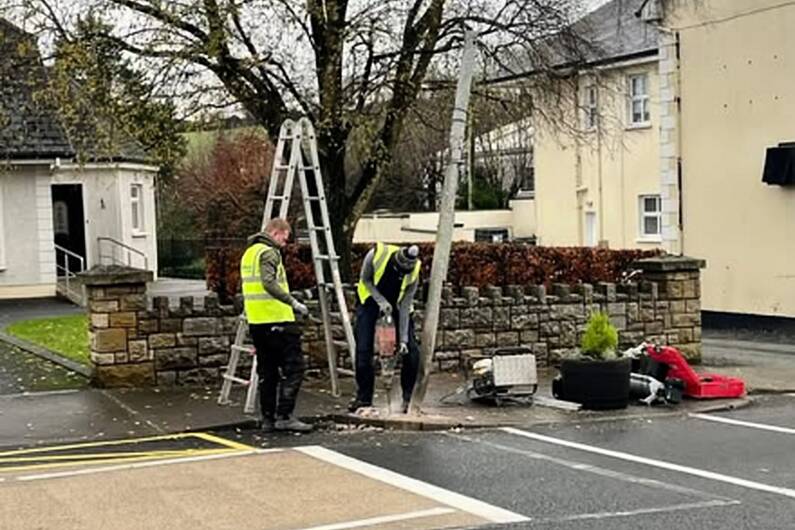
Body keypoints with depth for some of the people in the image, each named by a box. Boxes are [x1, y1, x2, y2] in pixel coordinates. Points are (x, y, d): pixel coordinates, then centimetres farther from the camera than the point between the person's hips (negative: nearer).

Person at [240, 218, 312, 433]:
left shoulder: (249, 253, 20)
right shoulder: (269, 252, -9)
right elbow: (269, 283, -25)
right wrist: (293, 302, -25)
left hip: (256, 321, 9)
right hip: (276, 319, -9)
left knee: (267, 372, 12)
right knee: (293, 367, -6)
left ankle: (268, 419, 13)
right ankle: (284, 416, -11)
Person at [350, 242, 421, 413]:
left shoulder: (413, 274, -26)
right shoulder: (377, 255, -31)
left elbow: (404, 308, -20)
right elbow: (365, 280, -12)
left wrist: (403, 340, -23)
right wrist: (381, 301, -25)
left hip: (397, 303, 1)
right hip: (371, 300, -1)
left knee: (411, 351, -10)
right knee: (363, 350, -8)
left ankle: (408, 397, 3)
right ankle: (364, 397, 3)